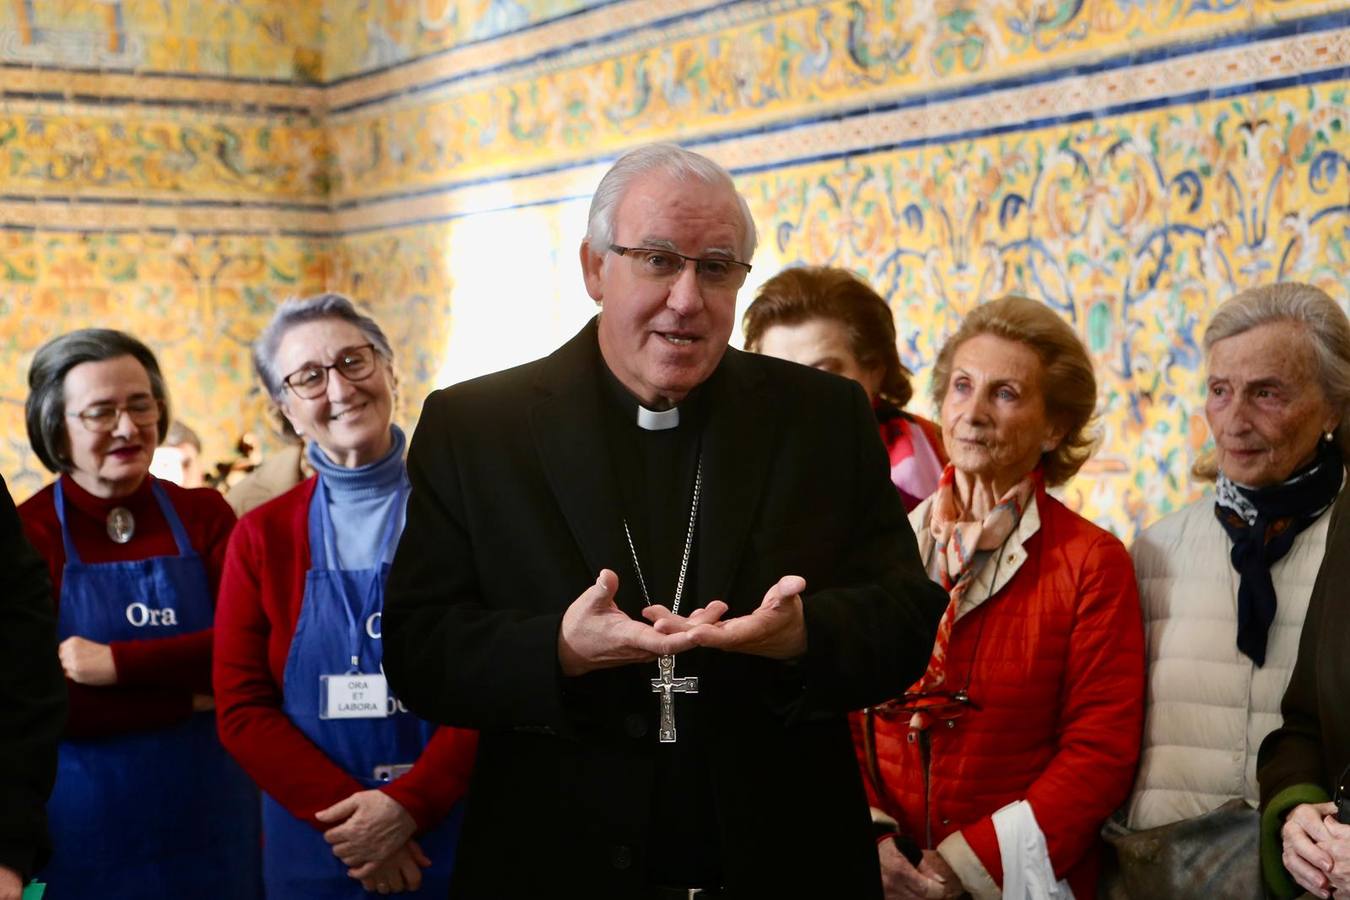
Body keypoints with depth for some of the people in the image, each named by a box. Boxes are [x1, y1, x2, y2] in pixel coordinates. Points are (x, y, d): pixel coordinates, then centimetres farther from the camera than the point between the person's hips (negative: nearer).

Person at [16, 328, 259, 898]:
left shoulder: (203, 516, 3)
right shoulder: (25, 534, -6)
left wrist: (118, 663, -20)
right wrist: (192, 696, -13)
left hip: (208, 821, 3)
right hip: (80, 833, -3)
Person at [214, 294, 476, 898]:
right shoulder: (262, 536, 4)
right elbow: (241, 708, 0)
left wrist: (409, 805, -17)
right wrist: (349, 815, -12)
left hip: (452, 831, -1)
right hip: (313, 845, 2)